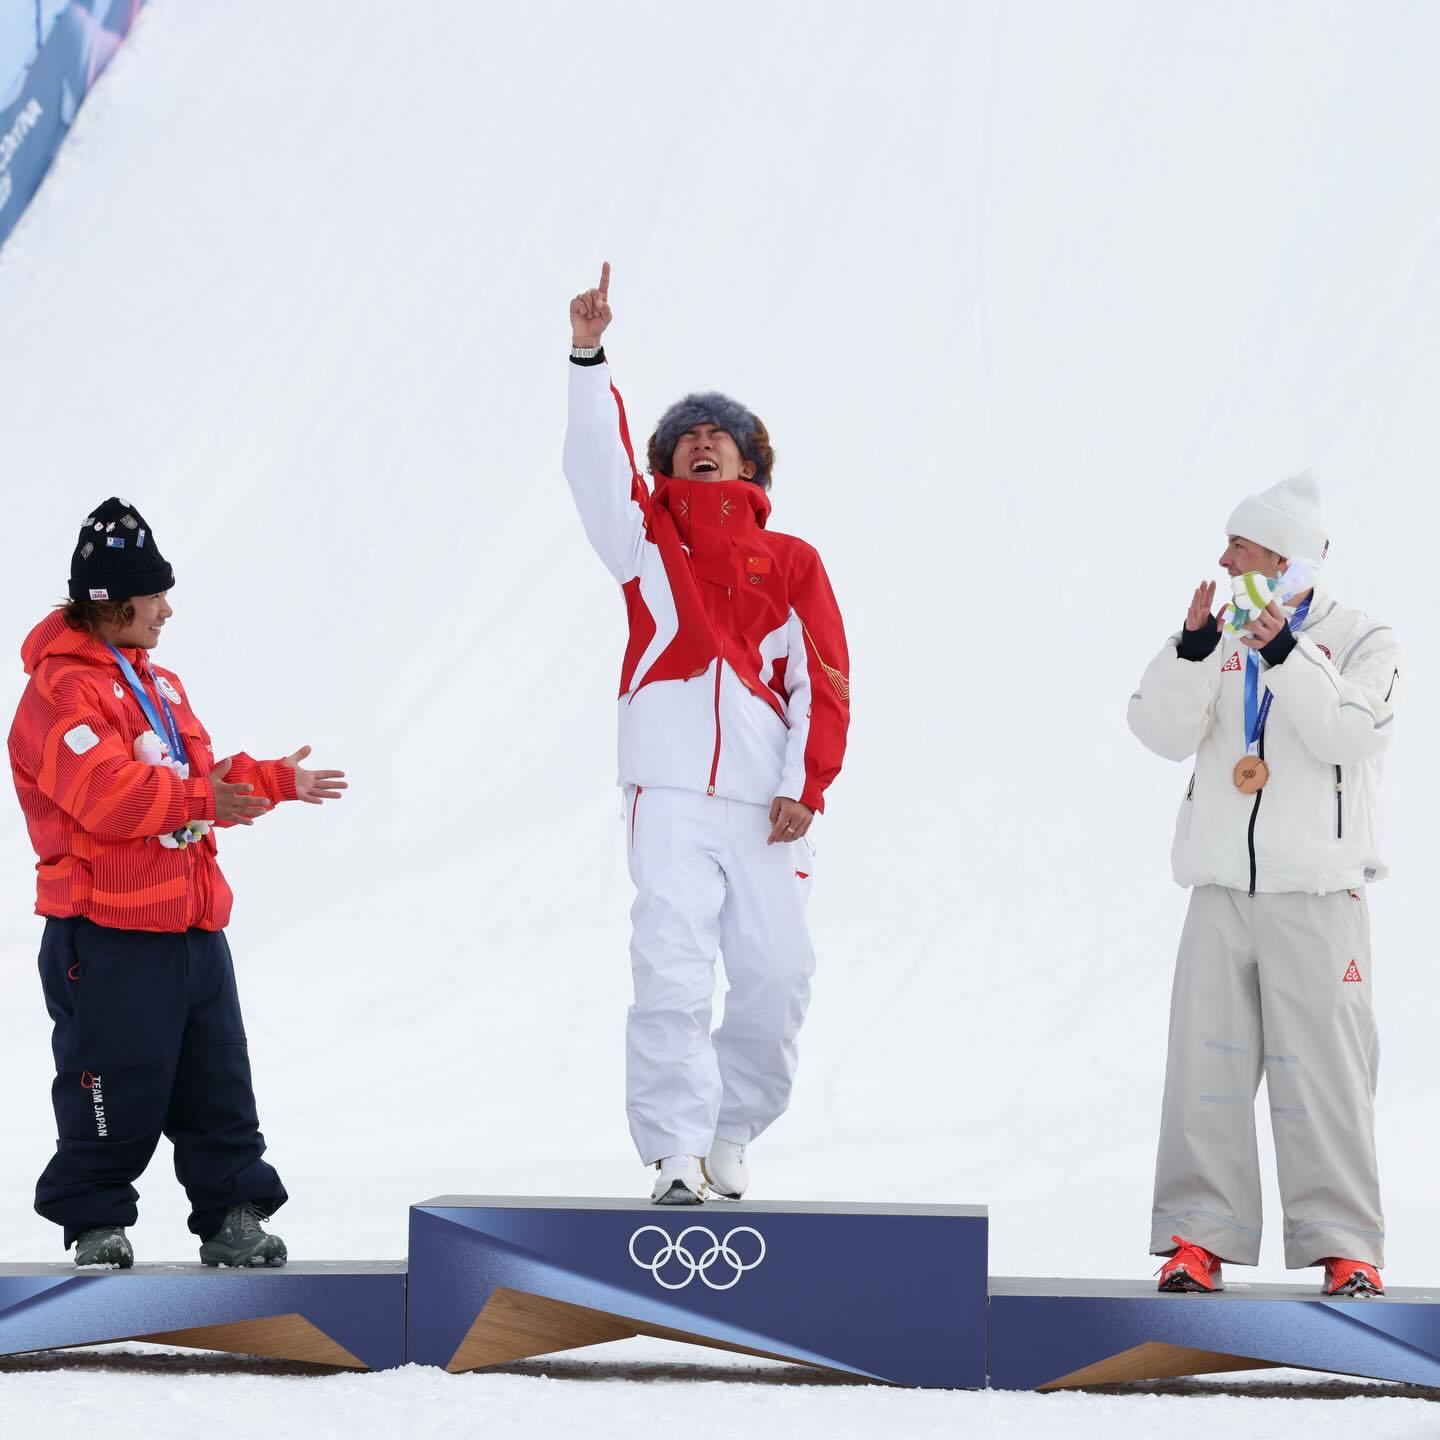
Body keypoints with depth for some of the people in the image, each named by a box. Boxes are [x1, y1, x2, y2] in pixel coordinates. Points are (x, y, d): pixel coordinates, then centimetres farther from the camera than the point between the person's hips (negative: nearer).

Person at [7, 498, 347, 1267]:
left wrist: (275, 781, 12)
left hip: (192, 927, 9)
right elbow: (107, 795, -25)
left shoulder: (157, 685, 17)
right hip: (109, 933, -9)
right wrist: (198, 798, -22)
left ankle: (233, 1216, 16)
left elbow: (204, 774, 23)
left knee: (218, 1081, 10)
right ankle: (95, 1221, 12)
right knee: (119, 1089, -2)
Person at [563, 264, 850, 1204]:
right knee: (671, 972, -11)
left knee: (777, 977, 1)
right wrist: (589, 354, -16)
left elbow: (823, 683, 8)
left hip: (765, 802, 1)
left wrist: (805, 786, -4)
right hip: (671, 795, -1)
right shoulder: (647, 540, 13)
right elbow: (596, 460, -3)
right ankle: (675, 1150, -9)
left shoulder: (791, 563, 14)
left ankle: (732, 1129, 20)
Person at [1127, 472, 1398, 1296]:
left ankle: (1345, 1244, 1)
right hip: (1223, 890, 4)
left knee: (1324, 1070, -4)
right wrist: (1194, 646, -17)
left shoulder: (1362, 641, 0)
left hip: (1317, 896, -4)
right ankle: (1200, 1235, 6)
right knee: (1207, 1066, 1)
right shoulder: (1222, 643, 10)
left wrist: (1284, 653, -24)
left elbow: (1356, 735, -17)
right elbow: (1163, 732, -2)